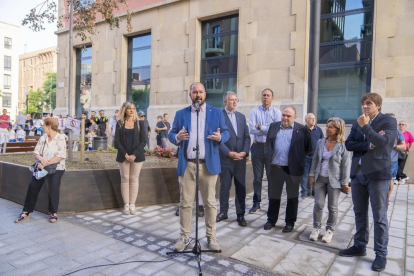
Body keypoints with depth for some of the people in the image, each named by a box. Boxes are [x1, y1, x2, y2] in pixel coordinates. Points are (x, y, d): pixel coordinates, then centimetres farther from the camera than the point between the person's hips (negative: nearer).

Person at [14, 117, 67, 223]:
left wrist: (46, 163, -21)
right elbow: (36, 153, 3)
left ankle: (54, 213, -7)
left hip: (56, 168, -5)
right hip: (42, 166, 5)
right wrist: (42, 159, -19)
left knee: (53, 186, -24)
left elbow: (61, 157, -17)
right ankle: (26, 212, 5)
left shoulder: (60, 139, -8)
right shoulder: (42, 138, 7)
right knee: (32, 186, -11)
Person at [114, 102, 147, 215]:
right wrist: (125, 154, -12)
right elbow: (117, 141, -1)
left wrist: (135, 155, -12)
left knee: (134, 179, 3)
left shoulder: (140, 123, 3)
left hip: (137, 156, 0)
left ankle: (132, 204, 10)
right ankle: (126, 205, 9)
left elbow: (143, 141, -3)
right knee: (125, 179, 3)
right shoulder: (120, 124, 4)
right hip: (123, 156, 1)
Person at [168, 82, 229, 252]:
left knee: (210, 203, 8)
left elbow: (226, 133, 6)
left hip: (209, 164, 0)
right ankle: (184, 237, 22)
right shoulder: (181, 114, 9)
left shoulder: (216, 113, 7)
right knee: (185, 203, 7)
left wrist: (220, 137, -18)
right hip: (187, 164, 1)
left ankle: (211, 237, 22)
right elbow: (171, 134, 8)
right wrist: (177, 137, -16)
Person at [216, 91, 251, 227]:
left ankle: (240, 214, 19)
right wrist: (229, 153, -16)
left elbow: (247, 136, 9)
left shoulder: (241, 116, 13)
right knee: (224, 187, 8)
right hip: (225, 158, -4)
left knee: (241, 187, 7)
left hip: (241, 158, 4)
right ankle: (223, 212, 25)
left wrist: (245, 152, -6)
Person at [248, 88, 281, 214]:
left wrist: (260, 127, -10)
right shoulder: (254, 111, 0)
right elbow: (251, 129, -13)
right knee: (257, 177, 10)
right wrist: (269, 129, -11)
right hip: (257, 147, 1)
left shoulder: (277, 112, -1)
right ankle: (256, 203, 24)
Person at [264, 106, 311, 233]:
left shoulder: (302, 129, -4)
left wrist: (298, 157, 3)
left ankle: (290, 222, 24)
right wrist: (271, 156, 10)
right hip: (275, 167, 3)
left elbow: (308, 147, 1)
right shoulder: (273, 126, 7)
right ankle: (271, 219, 27)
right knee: (273, 195, 13)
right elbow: (268, 143, 16)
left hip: (293, 168, -3)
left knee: (292, 196, 10)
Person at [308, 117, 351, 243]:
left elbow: (346, 165, -8)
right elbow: (315, 160, 8)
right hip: (320, 178, 3)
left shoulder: (343, 146, -10)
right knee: (318, 204, 4)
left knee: (332, 207, 8)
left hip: (334, 180, -3)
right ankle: (316, 228, 19)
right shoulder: (320, 142, 2)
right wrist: (312, 175, 5)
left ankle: (329, 230, 24)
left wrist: (345, 183, -8)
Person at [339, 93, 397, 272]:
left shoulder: (389, 121, -3)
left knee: (379, 217, 2)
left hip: (378, 174, -5)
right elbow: (348, 144, 1)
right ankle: (359, 246, 26)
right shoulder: (357, 123, 12)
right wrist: (368, 145, -12)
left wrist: (365, 126, -14)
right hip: (357, 173, 5)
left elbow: (382, 141, -20)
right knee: (359, 214, 14)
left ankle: (381, 254, 14)